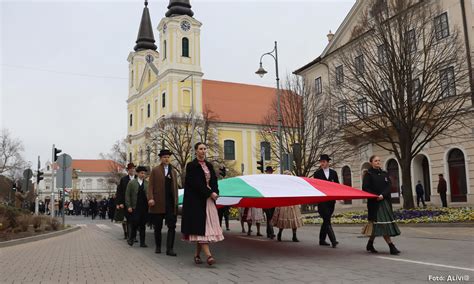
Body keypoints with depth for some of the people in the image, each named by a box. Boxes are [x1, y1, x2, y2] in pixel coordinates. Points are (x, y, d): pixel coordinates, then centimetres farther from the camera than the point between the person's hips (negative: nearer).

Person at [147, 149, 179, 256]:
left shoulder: (174, 172, 15)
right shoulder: (155, 170, 4)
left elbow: (175, 187, 15)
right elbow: (151, 185, -2)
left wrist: (176, 201, 9)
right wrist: (150, 198, -16)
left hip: (171, 203, 2)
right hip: (158, 203, -2)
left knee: (172, 227, -6)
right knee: (157, 227, 9)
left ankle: (169, 249, -3)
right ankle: (158, 247, 25)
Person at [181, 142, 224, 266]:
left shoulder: (209, 165, 14)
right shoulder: (191, 165, -4)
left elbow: (214, 181, 11)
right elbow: (196, 183, -13)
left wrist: (215, 193, -8)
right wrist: (210, 193, -14)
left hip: (209, 200, 6)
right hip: (197, 200, -6)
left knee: (206, 227, 4)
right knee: (201, 226, -10)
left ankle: (197, 254, 15)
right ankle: (208, 255, -16)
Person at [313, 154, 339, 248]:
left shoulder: (333, 172, 12)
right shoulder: (317, 173, 3)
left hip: (331, 200, 4)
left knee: (326, 220, 10)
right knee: (327, 220, -12)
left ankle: (322, 240, 20)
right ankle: (333, 241, -16)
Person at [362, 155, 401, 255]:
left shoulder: (384, 174, 14)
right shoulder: (368, 174, -1)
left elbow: (389, 186, 3)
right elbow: (365, 188, -8)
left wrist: (382, 195, -14)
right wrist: (376, 196, -17)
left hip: (385, 201, 5)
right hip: (374, 203, -5)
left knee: (377, 225, 6)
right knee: (381, 223, -9)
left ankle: (370, 244, 21)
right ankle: (391, 246, -10)